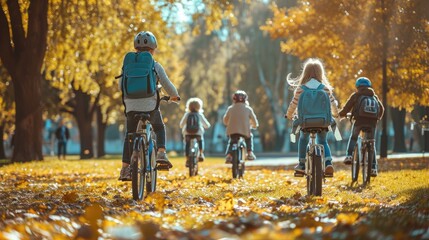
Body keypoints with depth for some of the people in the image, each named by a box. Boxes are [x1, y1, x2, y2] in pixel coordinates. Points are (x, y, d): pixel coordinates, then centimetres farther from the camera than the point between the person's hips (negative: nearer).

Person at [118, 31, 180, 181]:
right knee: (159, 129, 25)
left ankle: (125, 169, 6)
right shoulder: (155, 65, 0)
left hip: (131, 106, 2)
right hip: (150, 106, -2)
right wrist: (174, 96, 24)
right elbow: (167, 85, 3)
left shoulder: (127, 63, 7)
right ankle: (161, 153, 3)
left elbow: (120, 85, 14)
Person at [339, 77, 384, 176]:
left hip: (359, 120, -2)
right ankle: (373, 168, 3)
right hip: (372, 122, 3)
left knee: (353, 138, 20)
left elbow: (347, 108, 9)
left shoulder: (355, 95, 11)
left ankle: (349, 156, -2)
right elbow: (381, 109, 20)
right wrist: (377, 118, 37)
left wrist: (340, 115, 26)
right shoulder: (374, 96, 21)